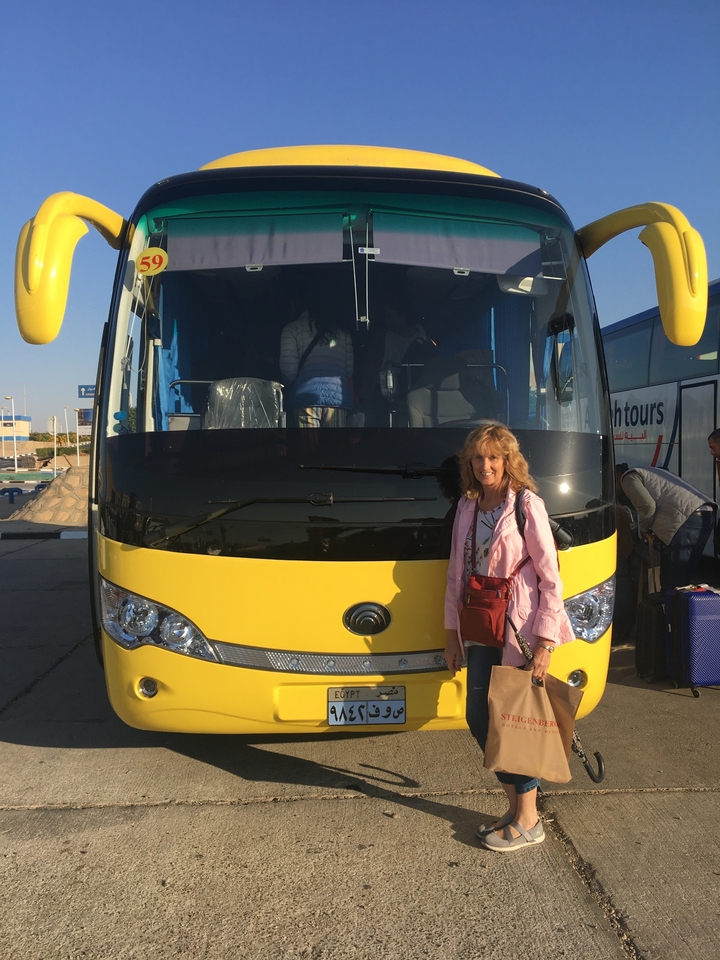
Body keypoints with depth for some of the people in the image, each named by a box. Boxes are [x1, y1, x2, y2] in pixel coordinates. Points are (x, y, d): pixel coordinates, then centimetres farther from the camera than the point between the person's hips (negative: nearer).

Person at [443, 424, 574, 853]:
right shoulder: (467, 507, 9)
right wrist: (452, 633, 11)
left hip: (519, 631, -6)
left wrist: (544, 643, -16)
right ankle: (516, 806, 30)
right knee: (479, 718, 11)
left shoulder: (527, 505, -9)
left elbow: (551, 579, -12)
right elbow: (457, 574, 12)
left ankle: (528, 822, 21)